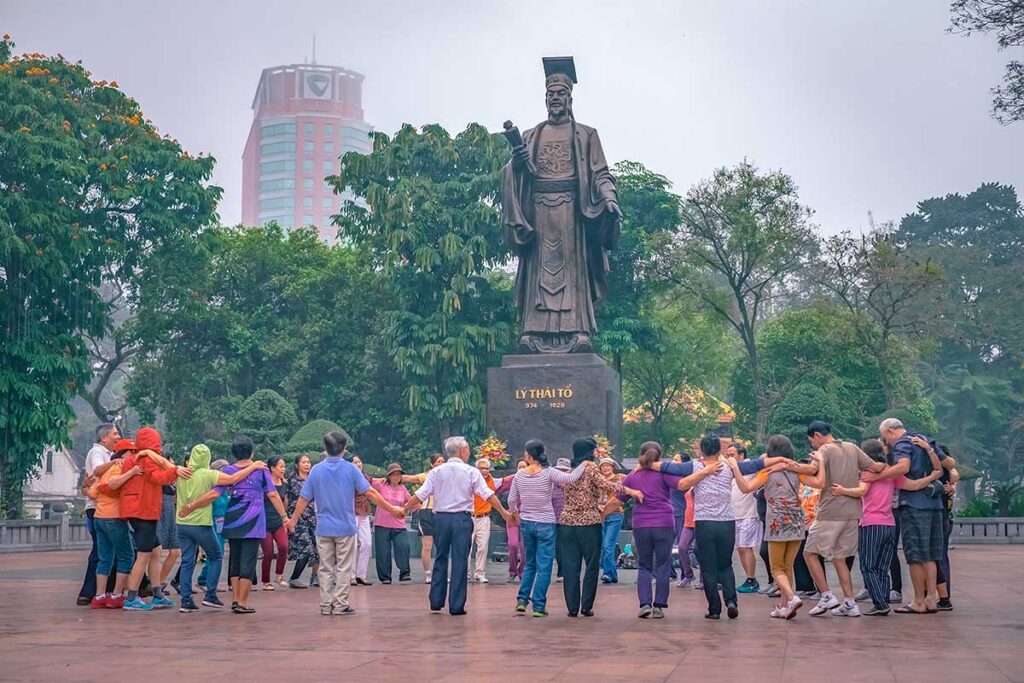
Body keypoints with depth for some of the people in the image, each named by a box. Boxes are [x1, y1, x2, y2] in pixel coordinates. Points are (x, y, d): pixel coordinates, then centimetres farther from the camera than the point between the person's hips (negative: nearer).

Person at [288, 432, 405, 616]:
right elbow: (370, 493, -9)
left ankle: (326, 605, 11)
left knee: (325, 568, 9)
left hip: (323, 528, 2)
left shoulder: (316, 470, -1)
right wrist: (391, 509, -1)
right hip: (345, 527, -2)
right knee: (343, 568, 5)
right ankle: (340, 605, 3)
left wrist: (293, 520, 16)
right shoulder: (350, 469, -7)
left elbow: (304, 499, 2)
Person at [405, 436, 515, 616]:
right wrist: (503, 512, 2)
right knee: (460, 562, 2)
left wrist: (405, 508, 14)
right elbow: (488, 495, -6)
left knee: (440, 559, 15)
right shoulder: (471, 472, -2)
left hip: (441, 518, 3)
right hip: (462, 519, -3)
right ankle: (456, 606, 2)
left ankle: (436, 602, 16)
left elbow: (420, 495, 1)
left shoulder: (436, 472, 5)